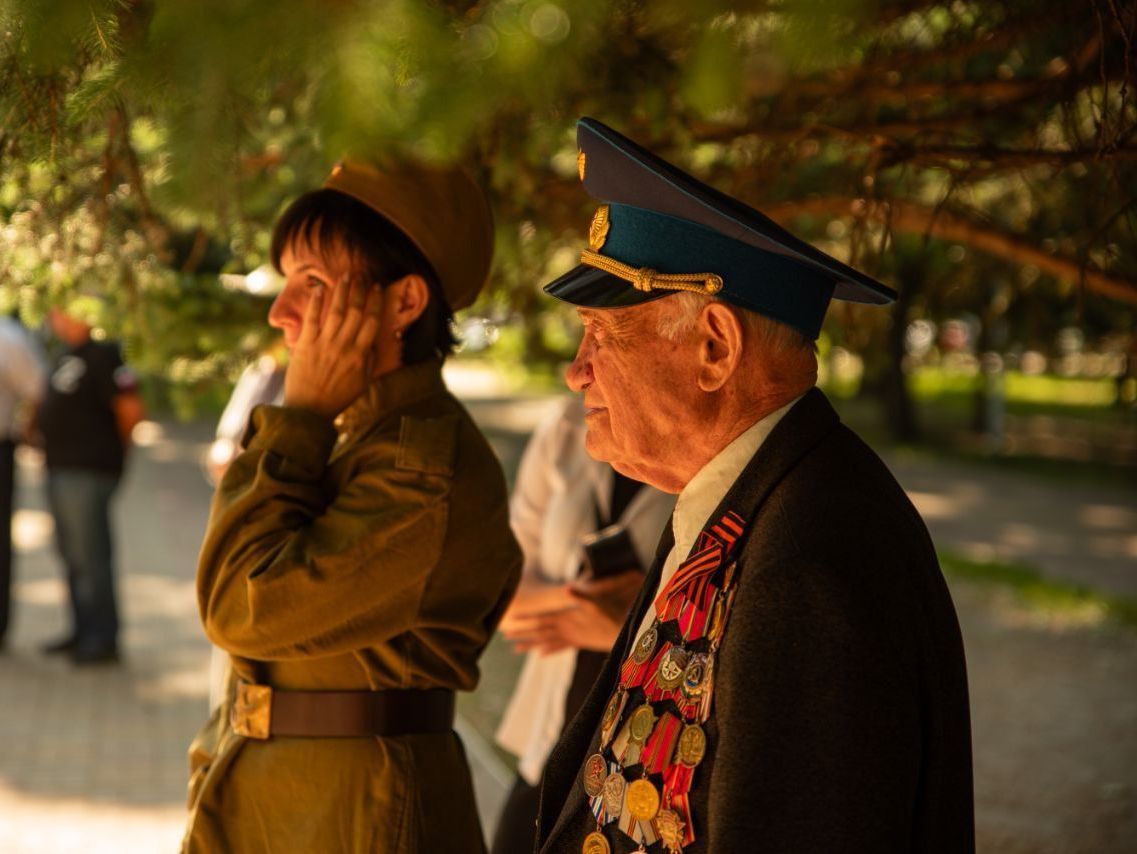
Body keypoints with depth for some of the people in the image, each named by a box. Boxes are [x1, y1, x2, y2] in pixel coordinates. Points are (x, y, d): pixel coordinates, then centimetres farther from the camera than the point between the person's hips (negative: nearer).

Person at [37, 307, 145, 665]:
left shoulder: (102, 357, -15)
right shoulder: (68, 356, 14)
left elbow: (132, 410, -17)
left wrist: (114, 448, -3)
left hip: (87, 473, -10)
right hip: (61, 469, 10)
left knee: (90, 557, -6)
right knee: (73, 556, 15)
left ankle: (104, 639, 0)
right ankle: (83, 631, 25)